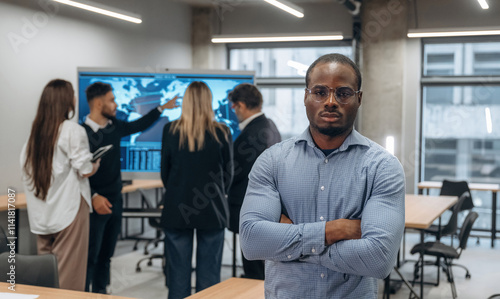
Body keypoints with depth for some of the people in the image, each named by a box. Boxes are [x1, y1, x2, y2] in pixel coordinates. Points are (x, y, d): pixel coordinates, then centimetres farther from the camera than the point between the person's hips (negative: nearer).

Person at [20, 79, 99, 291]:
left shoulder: (35, 132, 8)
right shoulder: (73, 131, -12)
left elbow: (25, 167, 13)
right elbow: (85, 170, -12)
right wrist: (96, 163, 9)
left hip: (41, 214, 7)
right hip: (67, 210, -7)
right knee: (68, 272, 1)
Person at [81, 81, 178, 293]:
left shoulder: (114, 126, 6)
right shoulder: (83, 133, -15)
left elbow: (139, 125, 25)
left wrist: (162, 108, 26)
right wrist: (93, 196, -26)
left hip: (115, 200, 7)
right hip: (97, 203, -7)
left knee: (106, 254, 14)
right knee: (90, 256, -6)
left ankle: (100, 293, 24)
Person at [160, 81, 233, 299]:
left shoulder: (171, 130, -4)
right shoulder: (222, 133, -5)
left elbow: (165, 172, 4)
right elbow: (228, 173, 4)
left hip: (177, 209, 1)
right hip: (213, 212, 0)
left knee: (178, 272, 8)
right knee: (209, 273, 6)